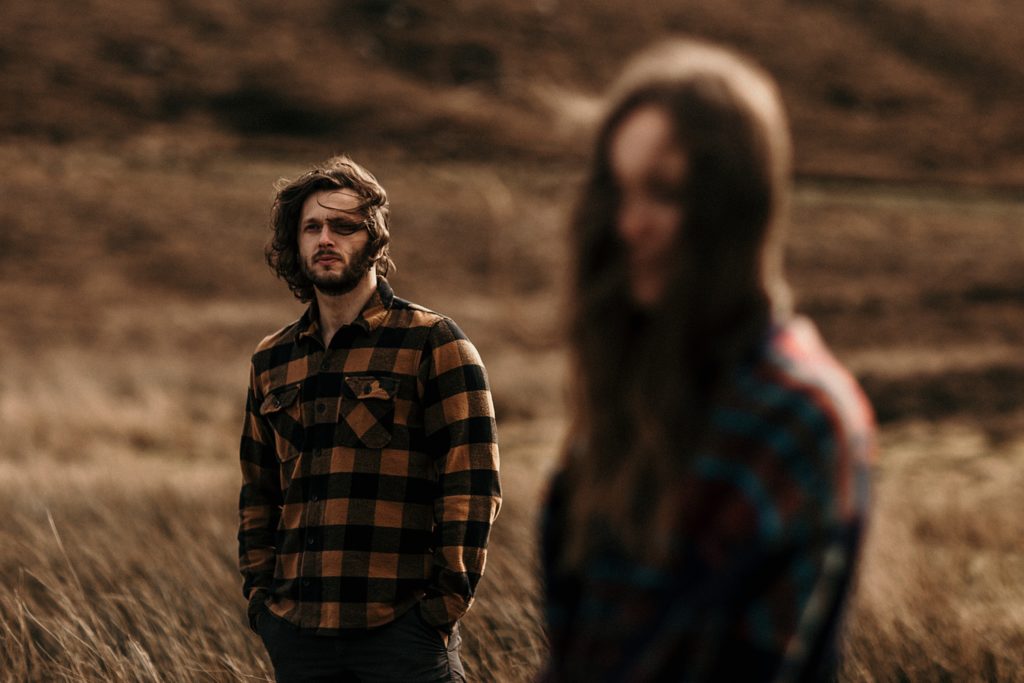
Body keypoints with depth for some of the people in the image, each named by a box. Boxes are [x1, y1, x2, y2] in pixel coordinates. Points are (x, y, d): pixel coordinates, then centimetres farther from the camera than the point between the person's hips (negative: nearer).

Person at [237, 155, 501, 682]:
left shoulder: (433, 343, 0)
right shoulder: (271, 361, 15)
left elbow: (473, 486, -5)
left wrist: (445, 604, -10)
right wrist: (259, 592, 10)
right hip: (297, 631, 5)